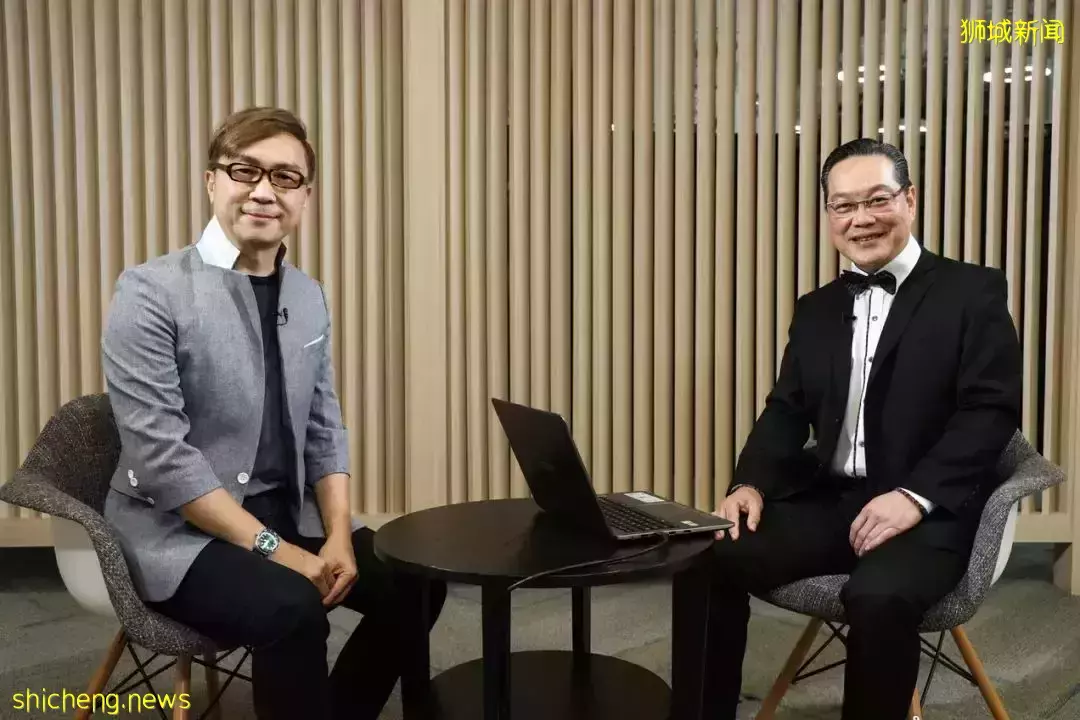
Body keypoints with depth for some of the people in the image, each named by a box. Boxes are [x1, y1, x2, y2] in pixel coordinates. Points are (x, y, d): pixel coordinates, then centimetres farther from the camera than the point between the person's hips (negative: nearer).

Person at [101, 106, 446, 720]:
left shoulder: (308, 296, 5)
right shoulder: (151, 293, -14)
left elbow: (324, 429, 7)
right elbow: (161, 458, -19)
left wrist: (338, 536, -8)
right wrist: (278, 552, -21)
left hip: (288, 511, 6)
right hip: (179, 527, -6)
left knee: (413, 582, -8)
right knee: (292, 609, -31)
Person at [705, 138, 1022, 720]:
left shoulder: (973, 292, 0)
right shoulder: (816, 309, 16)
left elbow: (992, 410, -9)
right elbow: (786, 412, 12)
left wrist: (915, 495, -22)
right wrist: (751, 483, -8)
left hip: (928, 512, -4)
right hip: (826, 499, 5)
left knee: (879, 597, -35)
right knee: (713, 558, -17)